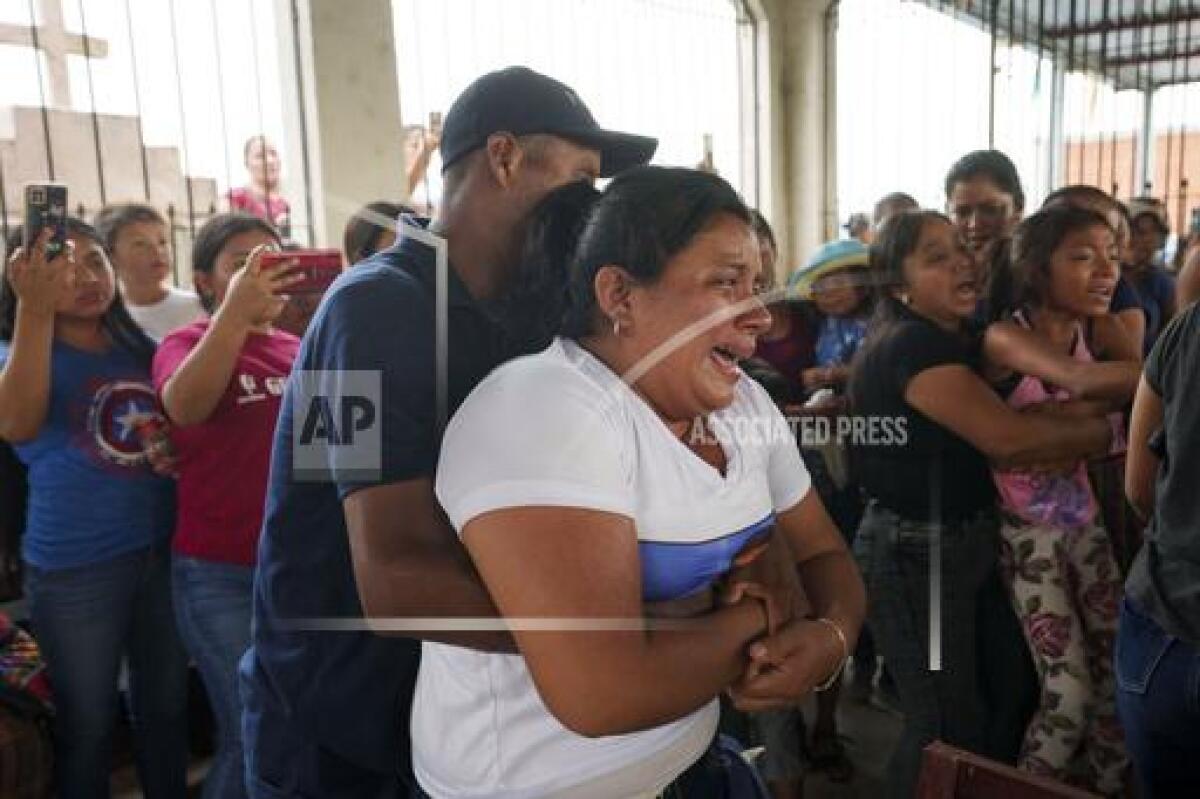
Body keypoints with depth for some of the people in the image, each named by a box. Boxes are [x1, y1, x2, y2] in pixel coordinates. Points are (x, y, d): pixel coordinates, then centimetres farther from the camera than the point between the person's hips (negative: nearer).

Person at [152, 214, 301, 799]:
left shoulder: (298, 347, 11)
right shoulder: (188, 343, -4)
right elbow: (183, 407, -28)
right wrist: (236, 312, -40)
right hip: (221, 574, -4)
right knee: (253, 738, 1)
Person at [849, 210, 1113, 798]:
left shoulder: (941, 338, 12)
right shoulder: (915, 344, -21)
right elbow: (1008, 440, -26)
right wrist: (1109, 432, -13)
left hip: (954, 544, 10)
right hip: (916, 553, -10)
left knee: (964, 710, 20)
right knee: (946, 727, 3)